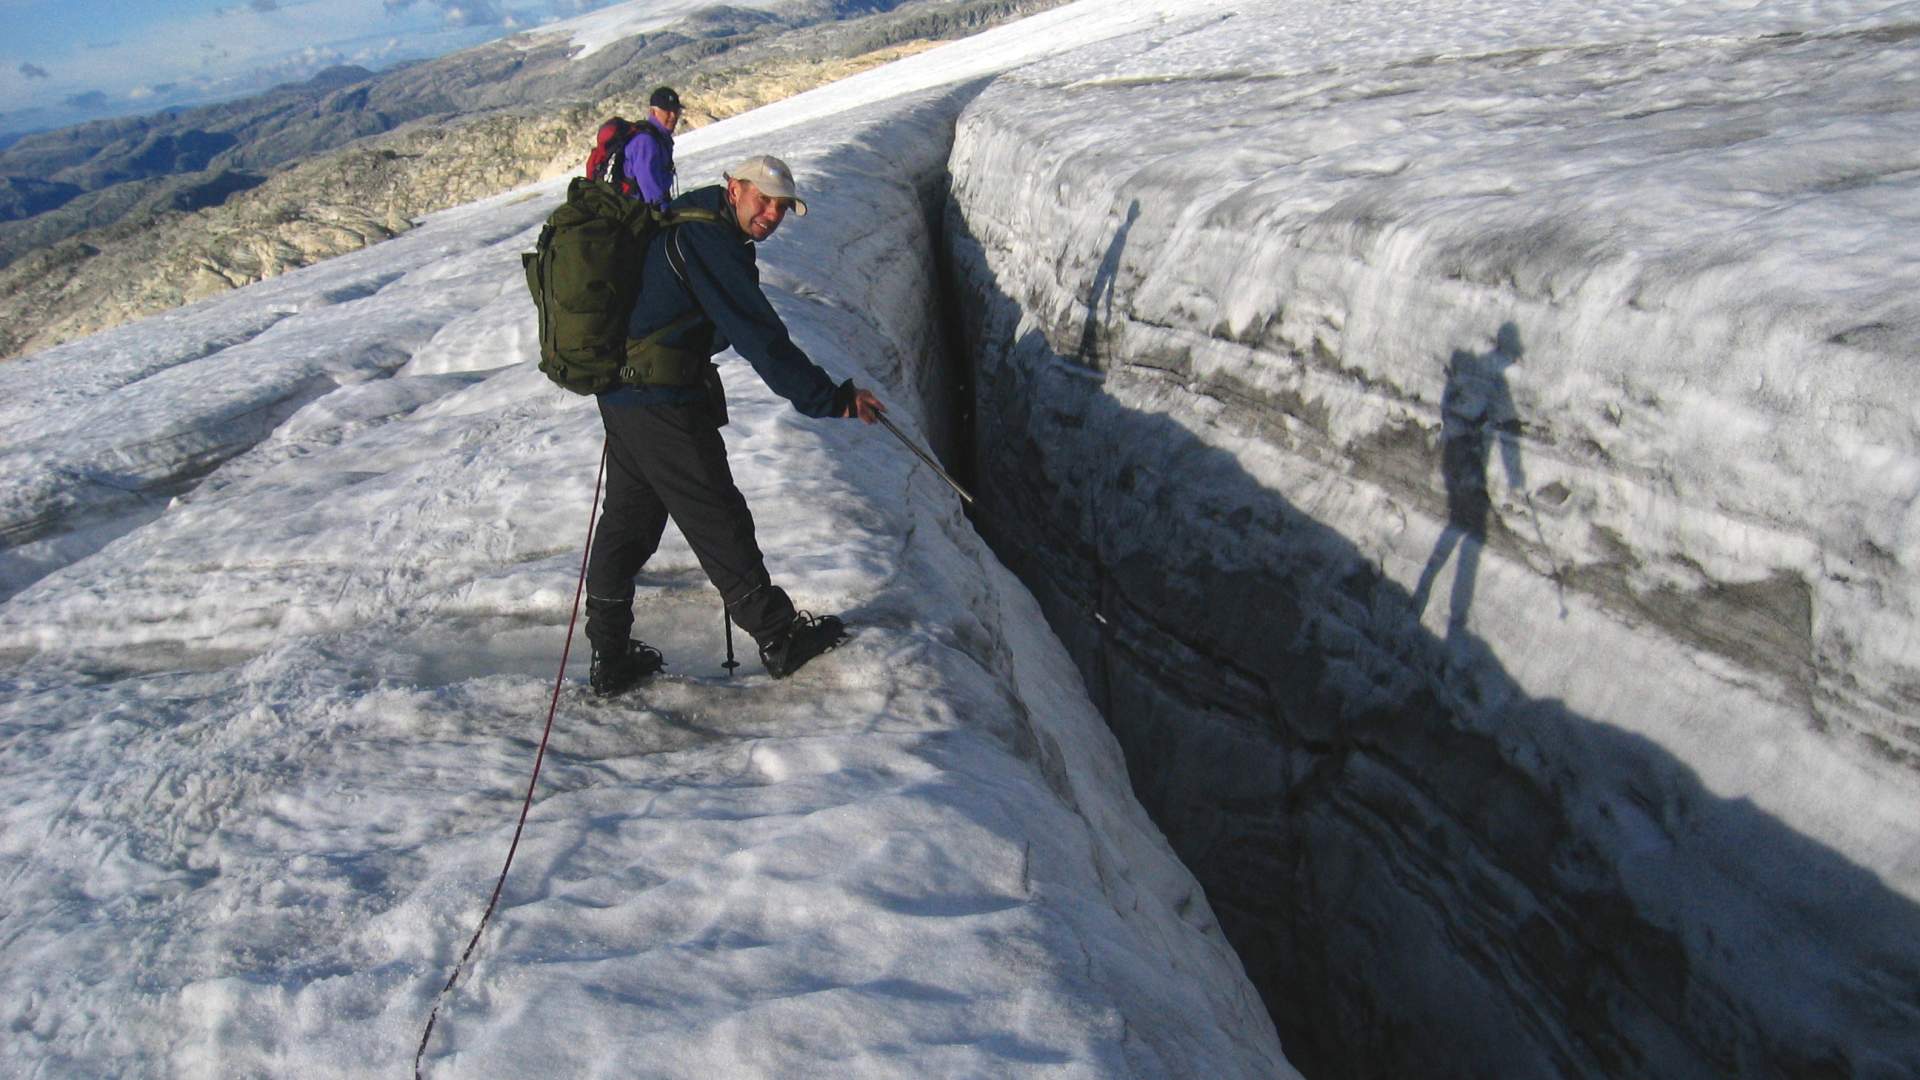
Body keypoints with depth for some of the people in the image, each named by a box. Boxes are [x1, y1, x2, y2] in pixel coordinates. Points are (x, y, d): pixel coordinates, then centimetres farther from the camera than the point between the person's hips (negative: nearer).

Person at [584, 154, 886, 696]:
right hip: (665, 403, -10)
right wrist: (832, 398, -23)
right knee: (718, 520, 0)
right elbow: (760, 338, -24)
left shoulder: (680, 222, 14)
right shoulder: (709, 241, -18)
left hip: (621, 395, 10)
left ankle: (610, 657, 24)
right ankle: (779, 638, 14)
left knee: (628, 515, 16)